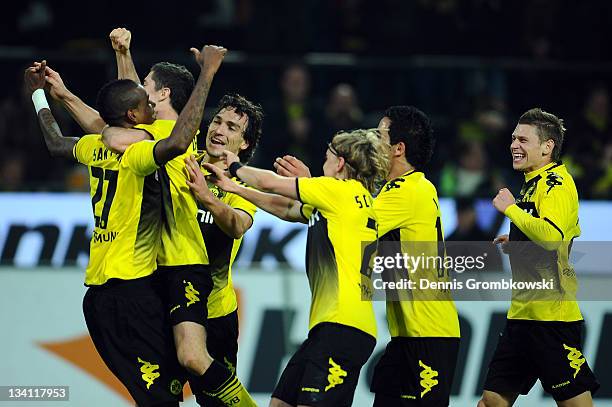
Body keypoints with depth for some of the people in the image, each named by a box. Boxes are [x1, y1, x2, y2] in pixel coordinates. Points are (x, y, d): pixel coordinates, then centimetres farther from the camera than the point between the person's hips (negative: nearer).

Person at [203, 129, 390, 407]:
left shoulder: (345, 191, -4)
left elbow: (270, 183, 3)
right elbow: (284, 209, 30)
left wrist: (235, 166, 21)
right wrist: (233, 187, 32)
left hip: (344, 326, -10)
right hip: (326, 326, 10)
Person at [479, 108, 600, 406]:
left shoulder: (557, 182, -11)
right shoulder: (534, 183, 18)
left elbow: (552, 235, -28)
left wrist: (511, 208, -17)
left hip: (551, 313, -10)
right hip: (523, 312, 10)